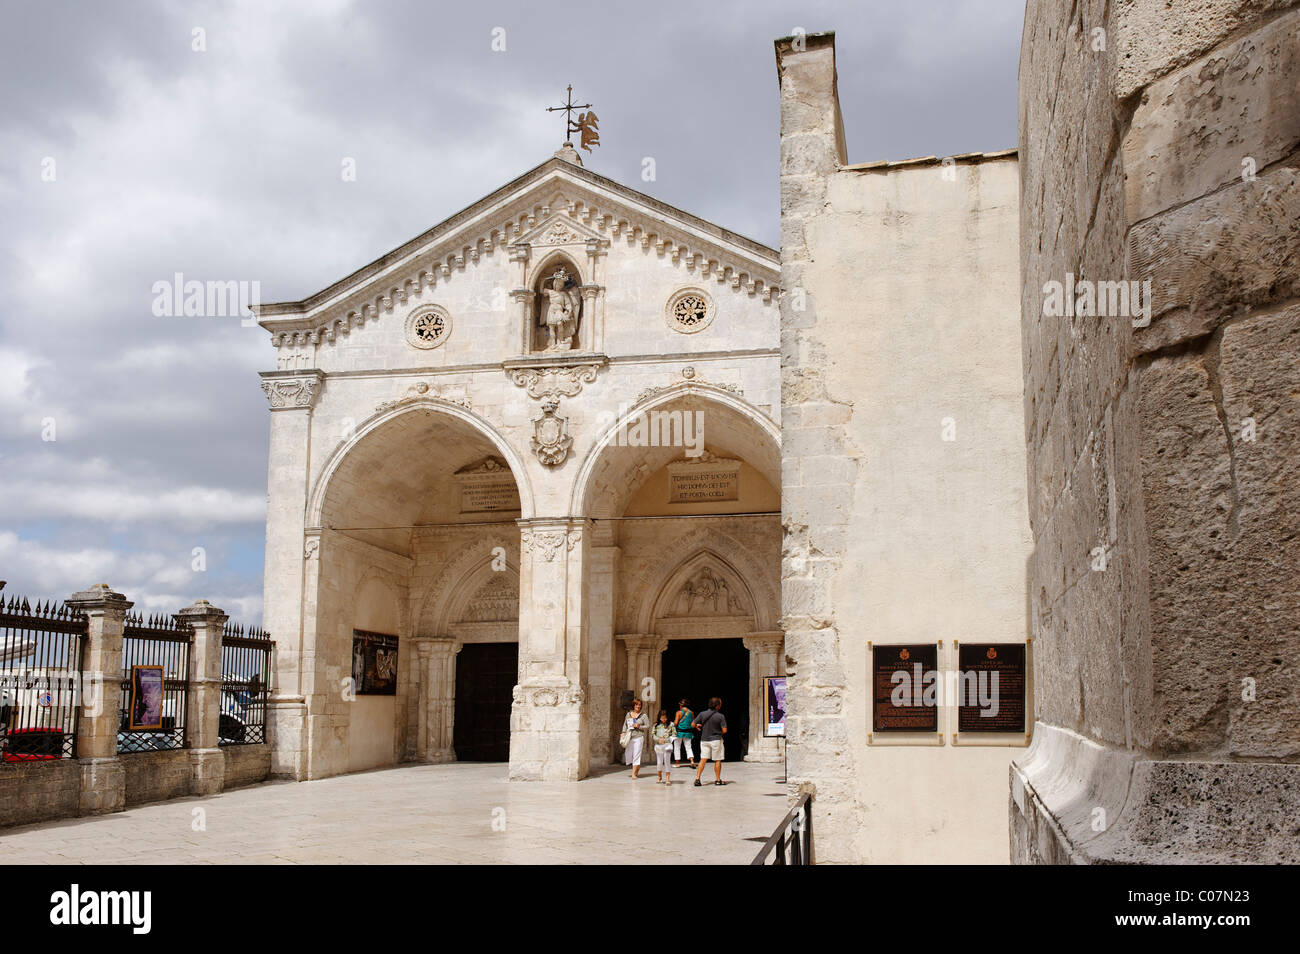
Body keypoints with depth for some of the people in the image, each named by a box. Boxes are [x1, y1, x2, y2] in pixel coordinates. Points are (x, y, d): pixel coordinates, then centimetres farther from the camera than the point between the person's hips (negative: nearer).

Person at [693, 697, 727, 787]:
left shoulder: (702, 714, -3)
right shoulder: (720, 716, -11)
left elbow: (692, 725, -2)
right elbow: (724, 730, -11)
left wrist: (697, 726, 21)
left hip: (704, 740, 3)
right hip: (716, 740, -3)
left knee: (703, 760, 4)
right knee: (717, 761, 9)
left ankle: (697, 778, -6)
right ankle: (717, 780, 15)